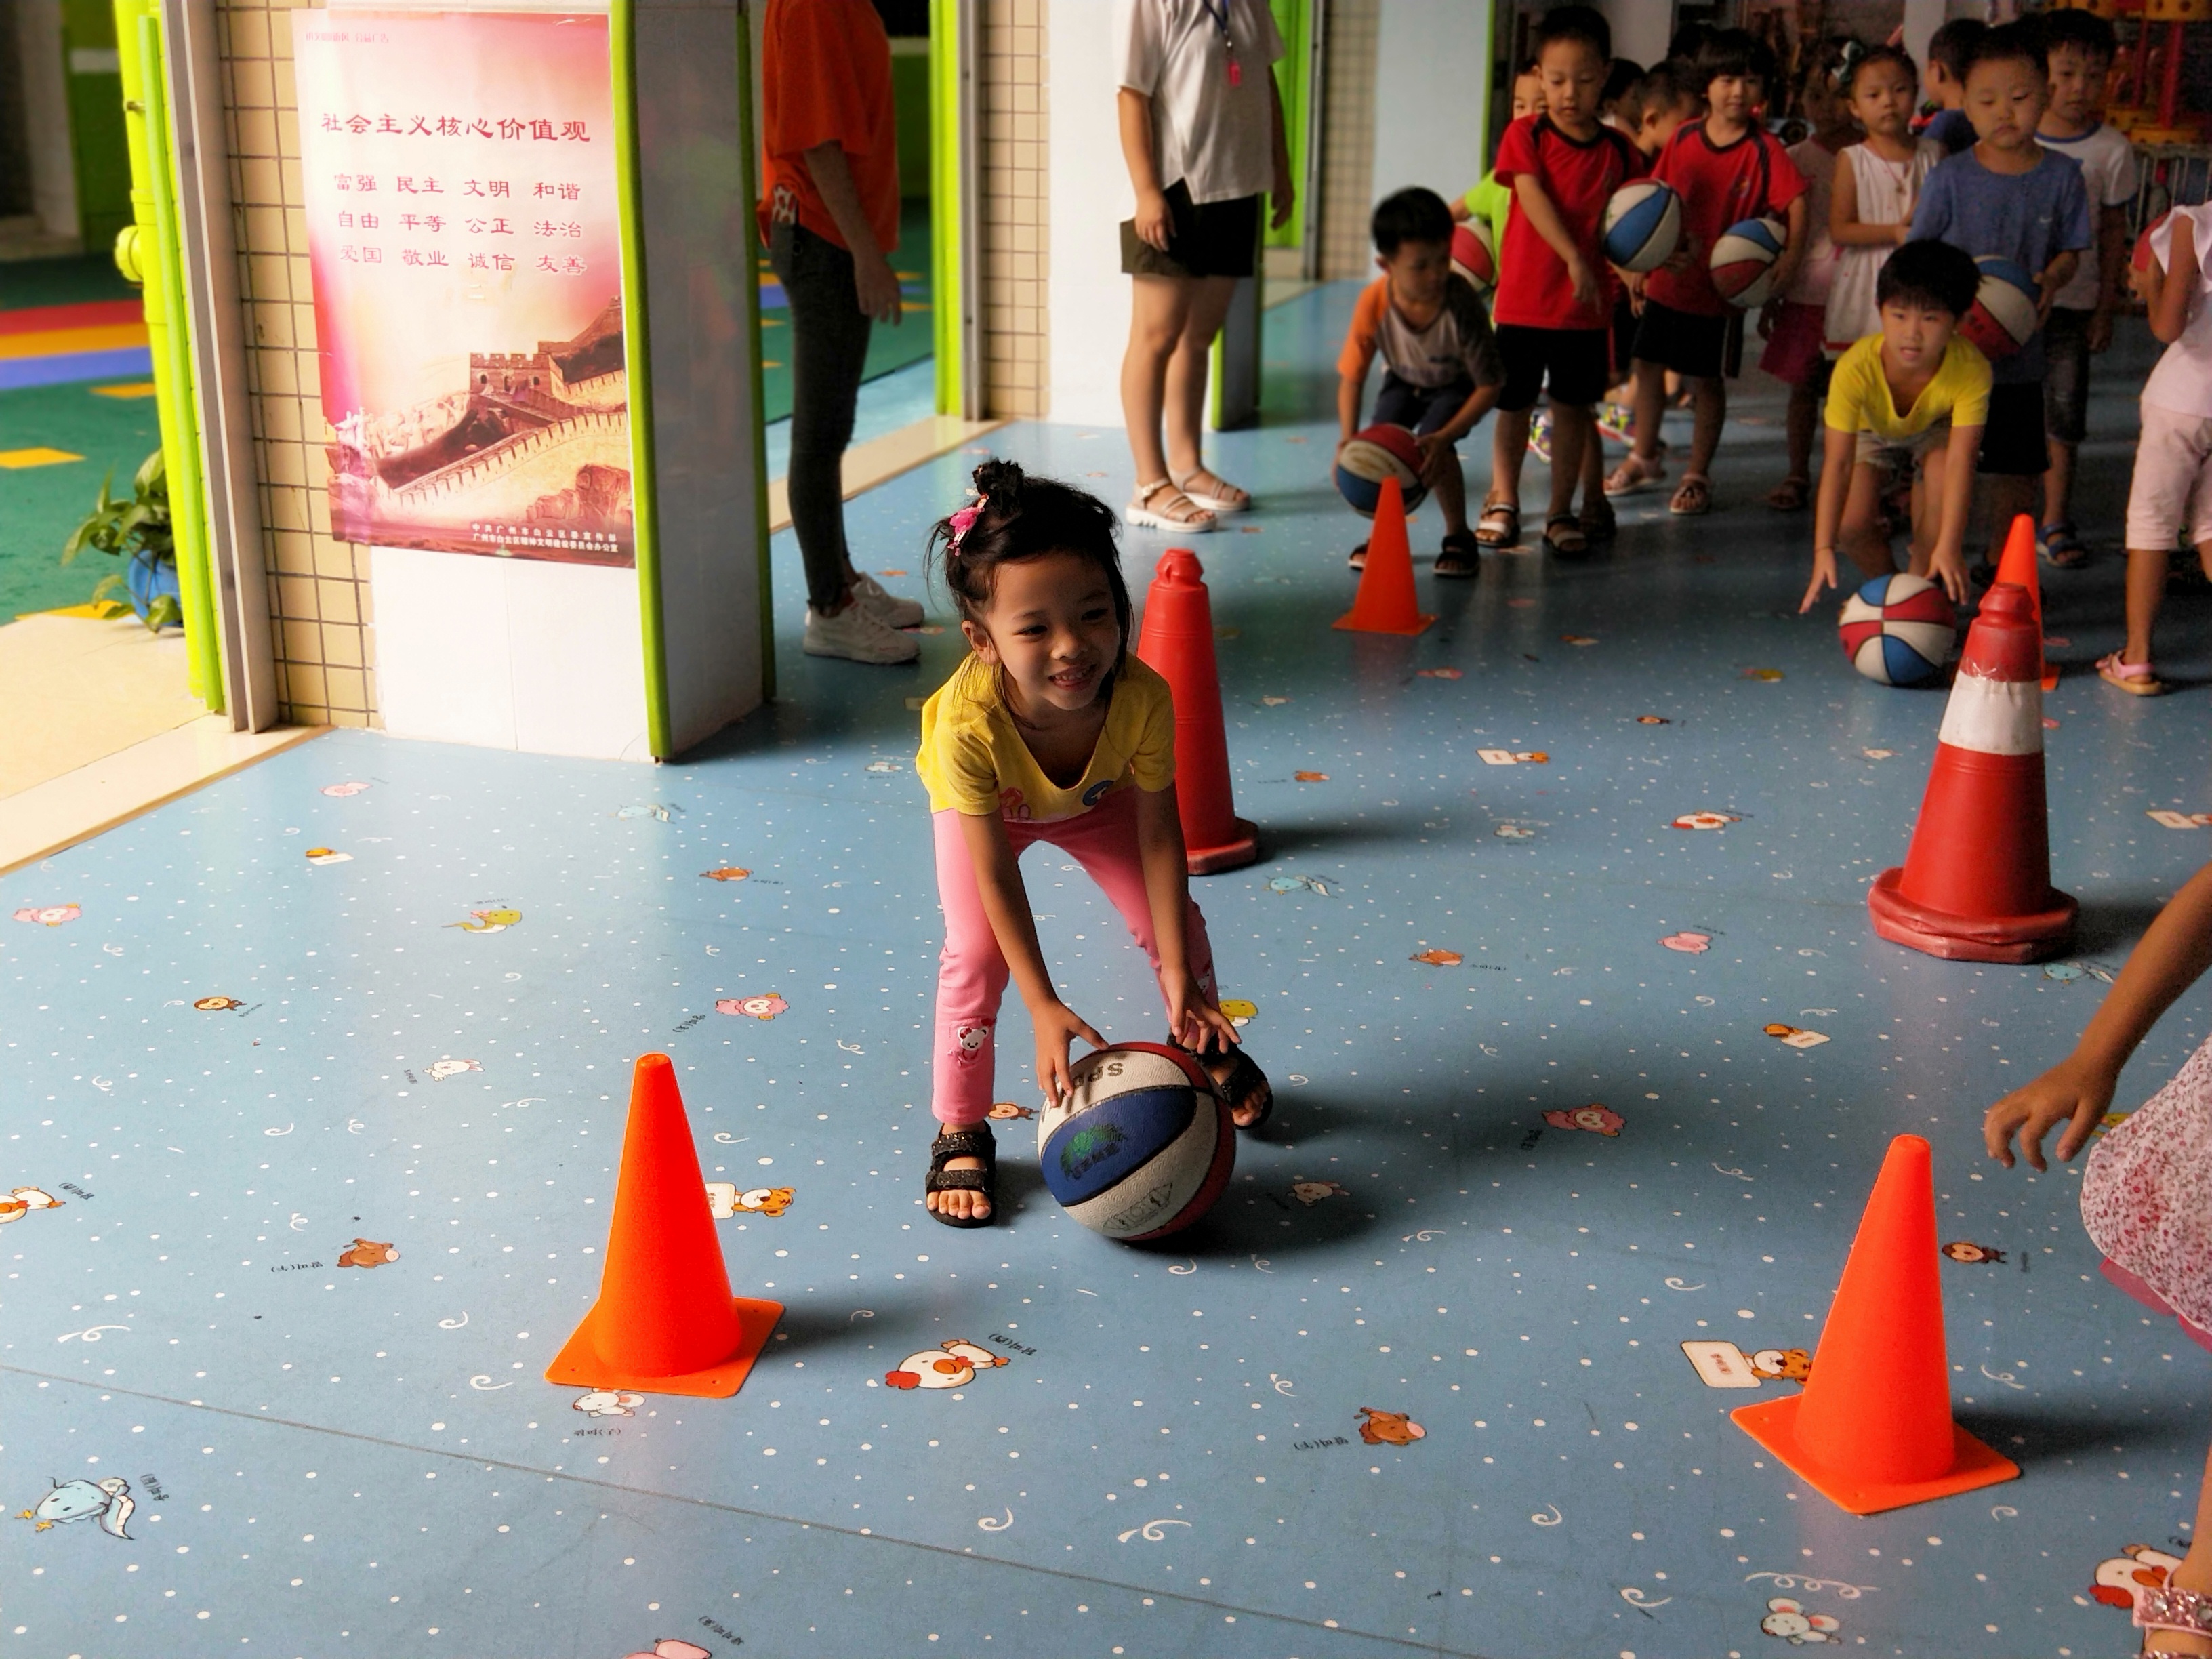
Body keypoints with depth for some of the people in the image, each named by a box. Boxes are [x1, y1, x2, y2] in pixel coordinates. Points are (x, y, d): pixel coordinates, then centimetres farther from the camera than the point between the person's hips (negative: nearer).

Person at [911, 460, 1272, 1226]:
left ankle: (1208, 1051, 34)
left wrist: (1178, 975, -25)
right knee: (976, 953, -17)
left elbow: (1159, 835, -27)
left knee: (1174, 922, 2)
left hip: (1097, 796, 2)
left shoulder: (1144, 699, -41)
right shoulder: (966, 726, -46)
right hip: (985, 804, -2)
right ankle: (959, 1135, 3)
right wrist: (1043, 1006, -36)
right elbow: (995, 876, -36)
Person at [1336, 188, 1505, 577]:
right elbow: (1351, 377, -18)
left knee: (1431, 443, -27)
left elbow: (1490, 385, -30)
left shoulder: (1462, 305, -38)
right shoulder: (1374, 303, -32)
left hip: (1457, 384, -3)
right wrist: (1349, 440, -31)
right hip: (1404, 379, 3)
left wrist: (1444, 436, -40)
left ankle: (1458, 537, -3)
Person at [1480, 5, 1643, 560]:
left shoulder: (1618, 151, 2)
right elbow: (1534, 200, -15)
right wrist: (1573, 259, -26)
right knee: (1513, 403, 9)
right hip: (1523, 298, -1)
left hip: (1588, 305, 1)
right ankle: (1503, 502, 25)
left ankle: (1561, 512, 17)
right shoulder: (1526, 135, -3)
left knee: (1573, 407, 7)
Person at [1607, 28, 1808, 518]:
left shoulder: (1765, 150, -10)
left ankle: (1697, 474, 18)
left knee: (1706, 378, 4)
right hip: (1666, 276, 5)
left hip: (1719, 282, -5)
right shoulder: (1682, 141, 2)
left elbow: (1796, 203, -13)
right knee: (1648, 363, 15)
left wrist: (1791, 258, -24)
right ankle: (1644, 458, 34)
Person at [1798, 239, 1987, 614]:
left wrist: (1948, 546, -47)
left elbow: (1959, 460, -39)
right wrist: (1823, 548, -46)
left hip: (1936, 429, 0)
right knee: (1850, 525, -20)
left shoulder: (1972, 369, -38)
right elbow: (1838, 463, -39)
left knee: (1944, 475, -31)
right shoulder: (1855, 368, -40)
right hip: (1871, 430, 0)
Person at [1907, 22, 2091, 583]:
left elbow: (2069, 252, 8)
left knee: (2018, 473, 12)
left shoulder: (2061, 176, 1)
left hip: (2020, 352, 2)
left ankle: (2002, 565, 31)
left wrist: (2050, 282, -13)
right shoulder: (1951, 176, -5)